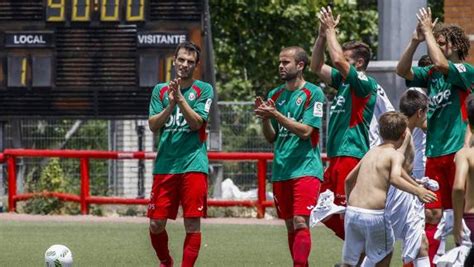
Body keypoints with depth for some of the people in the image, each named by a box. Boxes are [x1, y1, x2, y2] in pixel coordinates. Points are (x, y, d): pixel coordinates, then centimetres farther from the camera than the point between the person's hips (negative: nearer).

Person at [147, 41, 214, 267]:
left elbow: (196, 123, -7)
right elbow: (153, 125, 3)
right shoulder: (161, 90, 12)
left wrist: (180, 98, -17)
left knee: (192, 223, -6)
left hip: (193, 164, -3)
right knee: (156, 223, 2)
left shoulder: (204, 90, 4)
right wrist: (170, 105, -12)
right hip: (165, 164, 3)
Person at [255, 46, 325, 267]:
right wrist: (265, 118, -5)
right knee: (290, 225, 9)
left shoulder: (313, 93, -5)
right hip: (281, 170, 6)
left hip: (305, 168, -6)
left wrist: (276, 115, -19)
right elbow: (271, 137, 14)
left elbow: (306, 131, -13)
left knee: (300, 222, -16)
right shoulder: (275, 95, 12)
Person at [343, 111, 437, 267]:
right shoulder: (396, 155, -2)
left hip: (352, 212, 6)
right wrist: (417, 191, -22)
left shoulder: (371, 153, 19)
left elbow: (349, 179, 27)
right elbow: (394, 178, -22)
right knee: (385, 254, 19)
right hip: (374, 214, -6)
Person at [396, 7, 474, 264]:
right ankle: (426, 262, 10)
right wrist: (415, 41, -8)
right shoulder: (430, 74, 12)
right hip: (434, 154, 6)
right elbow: (402, 70, 3)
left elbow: (441, 63, -24)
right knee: (432, 214, 7)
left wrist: (428, 31, -16)